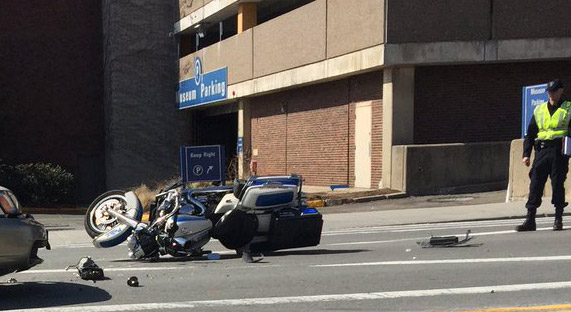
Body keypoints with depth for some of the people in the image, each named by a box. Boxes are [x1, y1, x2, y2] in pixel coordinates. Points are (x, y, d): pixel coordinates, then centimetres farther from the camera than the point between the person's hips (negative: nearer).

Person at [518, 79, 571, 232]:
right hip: (542, 151, 3)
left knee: (558, 185, 1)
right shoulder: (539, 110, 15)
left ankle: (558, 220, 13)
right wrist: (526, 154, 8)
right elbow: (530, 133, 16)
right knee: (535, 184, -2)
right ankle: (530, 220, 0)